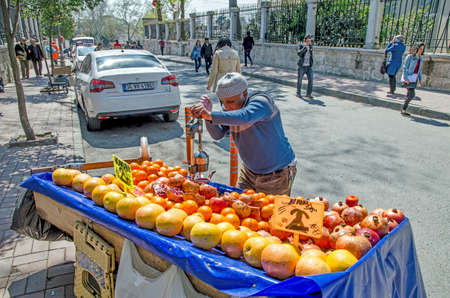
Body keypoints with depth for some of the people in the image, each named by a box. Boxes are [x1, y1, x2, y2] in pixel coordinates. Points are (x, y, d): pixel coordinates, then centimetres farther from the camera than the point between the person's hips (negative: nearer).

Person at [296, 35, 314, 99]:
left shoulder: (310, 46, 9)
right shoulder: (301, 46, -6)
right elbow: (298, 53, -26)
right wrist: (304, 47, -34)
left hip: (309, 67, 4)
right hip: (302, 66, -4)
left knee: (310, 80, -7)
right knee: (299, 80, 5)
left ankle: (308, 94, 0)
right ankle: (298, 93, 20)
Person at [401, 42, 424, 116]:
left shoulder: (420, 58, 10)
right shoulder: (410, 56, -11)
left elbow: (419, 69, 15)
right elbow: (405, 67, -13)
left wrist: (420, 80, 10)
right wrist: (405, 78, -21)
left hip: (414, 78, 7)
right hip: (408, 77, -7)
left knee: (409, 95, 5)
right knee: (412, 95, -13)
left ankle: (403, 110, 14)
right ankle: (403, 110, -1)